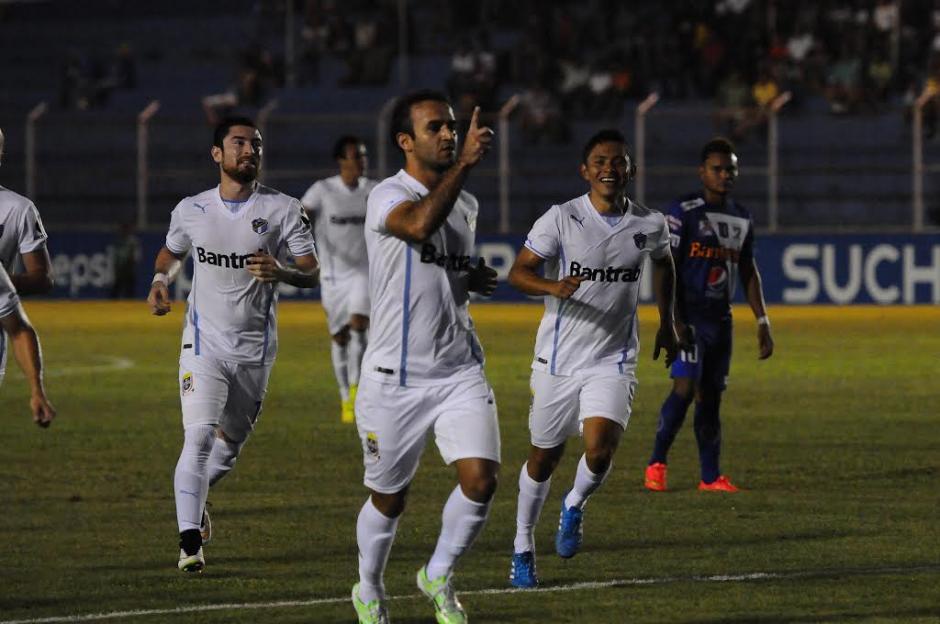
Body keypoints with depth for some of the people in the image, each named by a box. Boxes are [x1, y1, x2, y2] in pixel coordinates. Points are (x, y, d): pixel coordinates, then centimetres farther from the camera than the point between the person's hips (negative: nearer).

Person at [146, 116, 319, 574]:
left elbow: (312, 273, -5)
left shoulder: (283, 210, -5)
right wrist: (161, 279, -2)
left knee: (231, 445, 14)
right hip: (205, 345, -1)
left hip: (255, 348, 1)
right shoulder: (191, 211, 0)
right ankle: (189, 543, -17)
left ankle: (194, 495, 45)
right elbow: (170, 252, 19)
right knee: (199, 437, -18)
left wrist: (282, 272, -27)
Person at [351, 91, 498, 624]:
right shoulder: (387, 197, -12)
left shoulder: (466, 205, 11)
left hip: (461, 371, 5)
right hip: (396, 378, -5)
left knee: (481, 478, -13)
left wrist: (474, 279, 7)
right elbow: (419, 224, -37)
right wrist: (465, 164, -42)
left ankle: (439, 578, 11)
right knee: (389, 498, 9)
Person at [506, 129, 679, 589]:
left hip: (613, 361, 1)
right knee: (543, 459, 11)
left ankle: (575, 506, 14)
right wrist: (554, 287, -32)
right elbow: (518, 272, -13)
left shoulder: (650, 225, -1)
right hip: (558, 359, -1)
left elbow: (663, 264, 21)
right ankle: (523, 548, 31)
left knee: (599, 452, -20)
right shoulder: (561, 219, -10)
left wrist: (666, 323, 23)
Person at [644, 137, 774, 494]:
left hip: (721, 318, 6)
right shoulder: (683, 212, -8)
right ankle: (656, 463, -7)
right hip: (689, 315, -6)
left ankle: (711, 475, 9)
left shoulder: (741, 219, 13)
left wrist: (762, 321, 16)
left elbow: (748, 272, 21)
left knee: (711, 395, 7)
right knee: (685, 388, -17)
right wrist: (673, 320, -19)